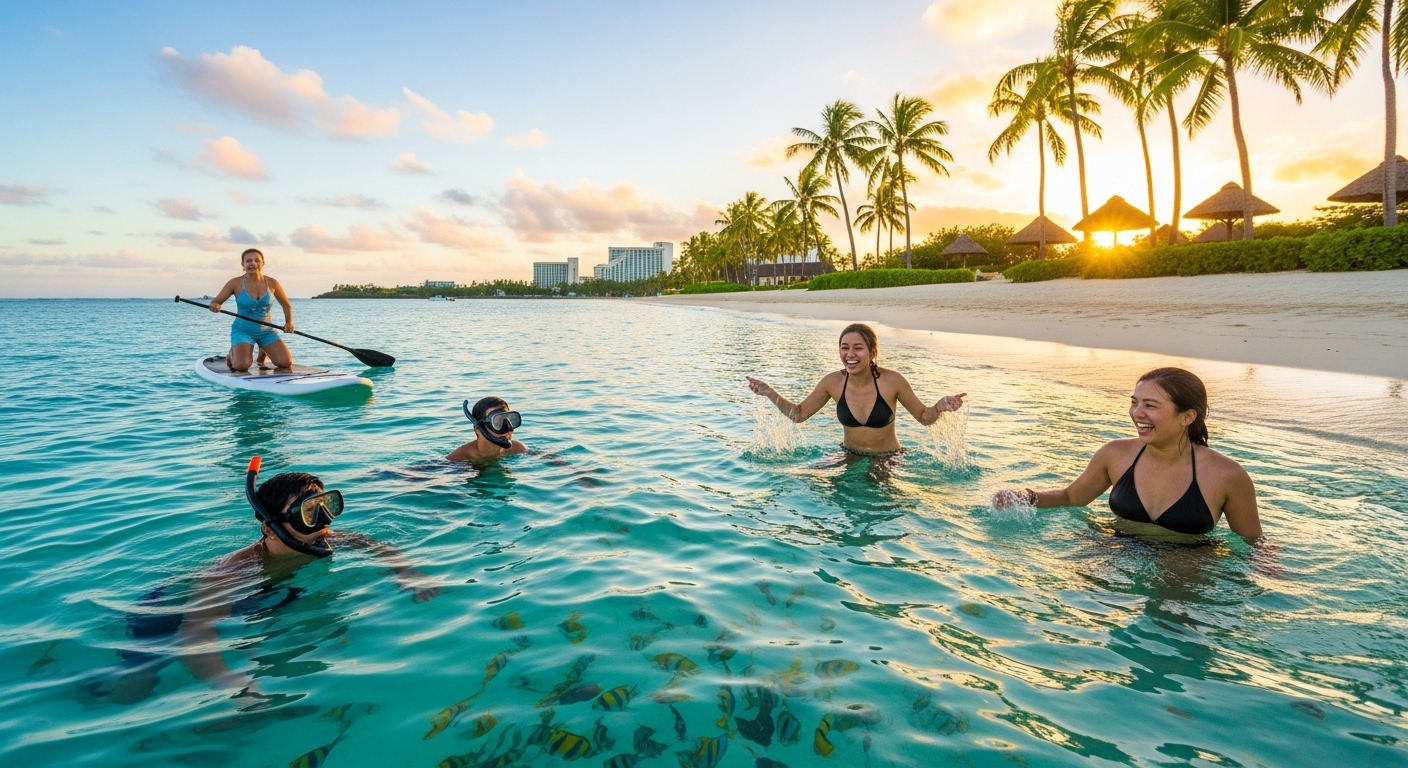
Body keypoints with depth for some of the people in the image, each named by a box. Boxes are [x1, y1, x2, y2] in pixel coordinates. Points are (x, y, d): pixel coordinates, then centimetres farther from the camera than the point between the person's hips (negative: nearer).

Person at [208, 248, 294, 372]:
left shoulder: (271, 283, -3)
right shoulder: (235, 283, -7)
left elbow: (287, 305, 8)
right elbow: (215, 302, -2)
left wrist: (289, 323, -9)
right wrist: (214, 306, -26)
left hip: (267, 331, 2)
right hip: (243, 331, -2)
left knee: (286, 363, -14)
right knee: (241, 366, -24)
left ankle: (263, 352, 23)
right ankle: (233, 354, 17)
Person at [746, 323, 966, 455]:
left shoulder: (891, 380, -19)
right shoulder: (833, 382, -12)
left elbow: (924, 417, -6)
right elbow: (798, 414, 0)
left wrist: (939, 407, -28)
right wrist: (769, 393, -13)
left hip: (887, 460, -2)